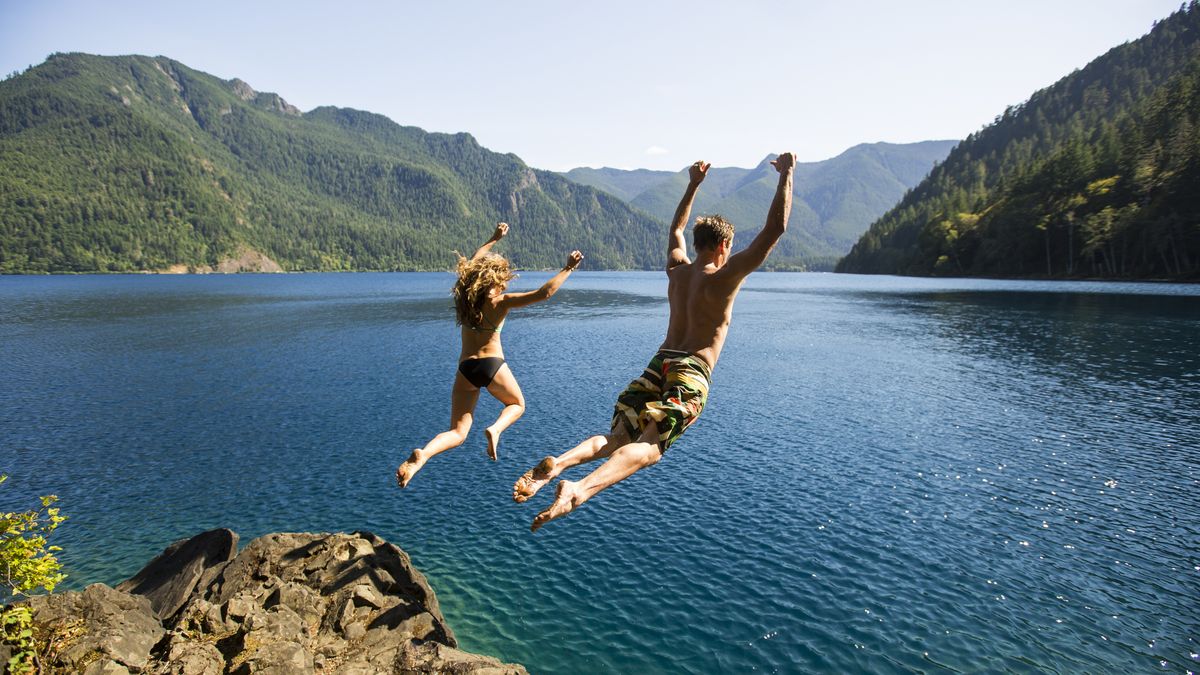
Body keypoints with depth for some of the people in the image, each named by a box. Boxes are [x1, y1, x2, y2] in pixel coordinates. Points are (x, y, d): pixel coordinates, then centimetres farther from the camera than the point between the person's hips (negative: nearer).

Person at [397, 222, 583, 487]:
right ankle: (495, 429, -6)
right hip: (493, 365, -4)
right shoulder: (502, 302, -8)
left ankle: (422, 455, -23)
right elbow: (544, 293, -17)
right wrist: (568, 269, -7)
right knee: (517, 404, 28)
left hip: (465, 368, 4)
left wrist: (494, 239, 37)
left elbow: (472, 263, 26)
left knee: (457, 433, 8)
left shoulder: (464, 293, 6)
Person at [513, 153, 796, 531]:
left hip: (658, 364, 6)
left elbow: (676, 230, 37)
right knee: (647, 448, -17)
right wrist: (786, 175, 7)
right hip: (692, 373, -6)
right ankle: (579, 489, -39)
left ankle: (555, 465, -20)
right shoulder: (725, 277, -1)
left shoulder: (677, 270, 17)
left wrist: (693, 184, 43)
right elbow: (775, 229, -2)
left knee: (617, 438, 4)